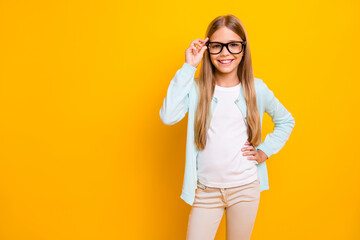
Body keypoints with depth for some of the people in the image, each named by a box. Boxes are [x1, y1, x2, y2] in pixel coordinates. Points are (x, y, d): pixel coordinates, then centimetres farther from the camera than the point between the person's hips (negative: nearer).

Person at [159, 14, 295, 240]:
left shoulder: (257, 89, 0)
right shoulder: (196, 87, -4)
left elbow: (286, 121, 16)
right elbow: (168, 116, -23)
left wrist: (265, 151, 3)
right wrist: (188, 67, -19)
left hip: (245, 187, 1)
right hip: (206, 189, -1)